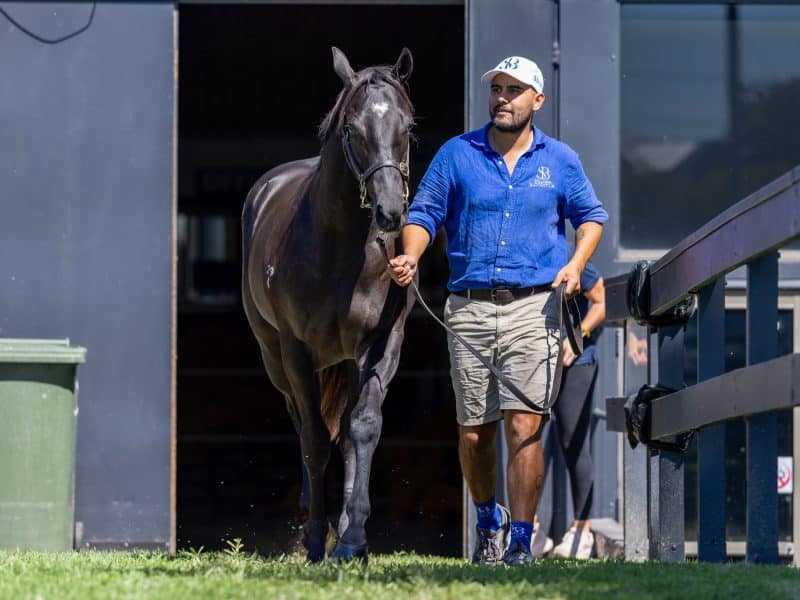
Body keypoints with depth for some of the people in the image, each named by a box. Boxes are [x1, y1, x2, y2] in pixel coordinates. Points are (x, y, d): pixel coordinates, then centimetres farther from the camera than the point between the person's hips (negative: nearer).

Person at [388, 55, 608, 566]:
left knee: (524, 425, -12)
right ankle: (490, 521, 31)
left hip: (533, 308, -1)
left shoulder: (560, 160, 9)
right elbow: (425, 213, 7)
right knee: (473, 432, 6)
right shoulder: (457, 154, 8)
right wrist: (410, 256, -12)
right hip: (470, 308, 1)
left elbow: (591, 216, 18)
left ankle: (521, 541, -8)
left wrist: (576, 264, 0)